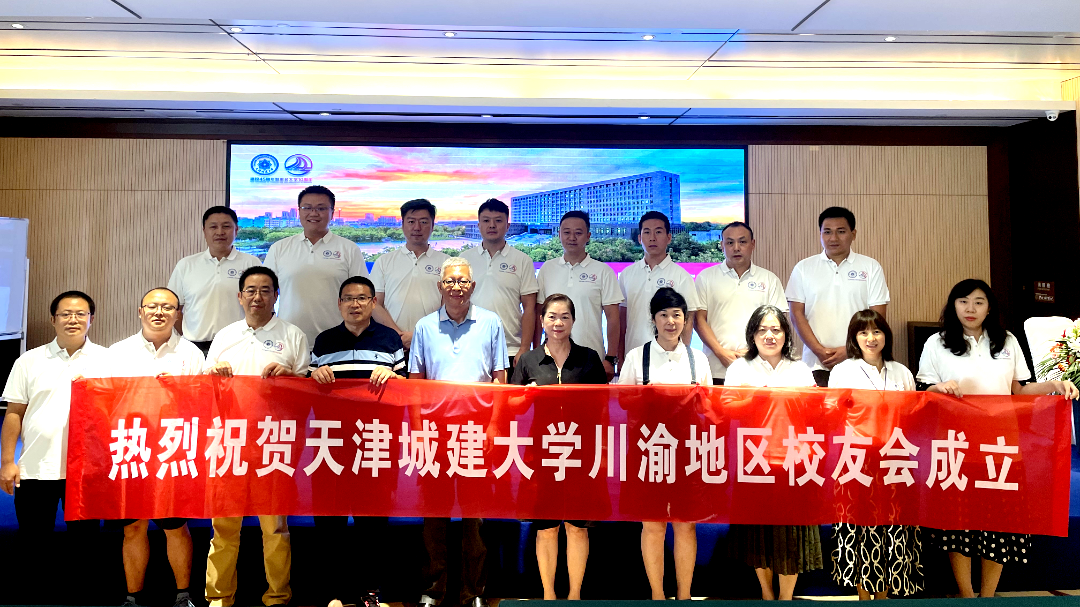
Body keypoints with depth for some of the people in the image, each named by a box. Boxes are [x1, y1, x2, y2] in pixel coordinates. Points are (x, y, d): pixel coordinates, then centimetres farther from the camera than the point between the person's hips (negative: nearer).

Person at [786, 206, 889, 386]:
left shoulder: (871, 267, 6)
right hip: (815, 363, 1)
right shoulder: (803, 268, 9)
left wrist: (850, 350, -9)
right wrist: (819, 350, -7)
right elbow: (797, 314, 5)